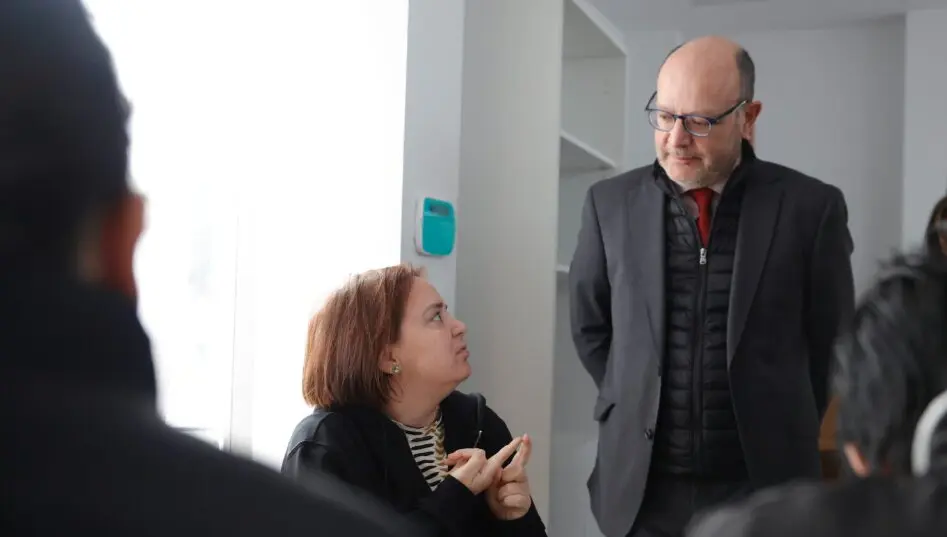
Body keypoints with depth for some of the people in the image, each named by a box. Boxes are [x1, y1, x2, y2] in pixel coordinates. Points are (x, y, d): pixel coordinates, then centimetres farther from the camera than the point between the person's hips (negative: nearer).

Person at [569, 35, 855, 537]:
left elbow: (828, 343, 5)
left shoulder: (809, 207, -5)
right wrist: (639, 407, 9)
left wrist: (778, 436, 9)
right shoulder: (611, 203, 0)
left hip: (764, 486, -1)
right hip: (641, 488, 2)